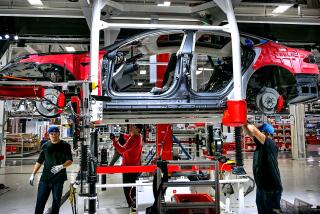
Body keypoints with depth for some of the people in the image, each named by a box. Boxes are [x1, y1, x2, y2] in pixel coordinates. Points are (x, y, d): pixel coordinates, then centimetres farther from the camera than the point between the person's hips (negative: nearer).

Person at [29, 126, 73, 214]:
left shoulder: (65, 145, -1)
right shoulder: (45, 146, 7)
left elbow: (70, 160, -5)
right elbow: (39, 161, 13)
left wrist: (61, 166, -23)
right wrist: (33, 174, 7)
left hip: (59, 178, -2)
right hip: (45, 177, 2)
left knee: (56, 200, 6)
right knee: (40, 200, 2)